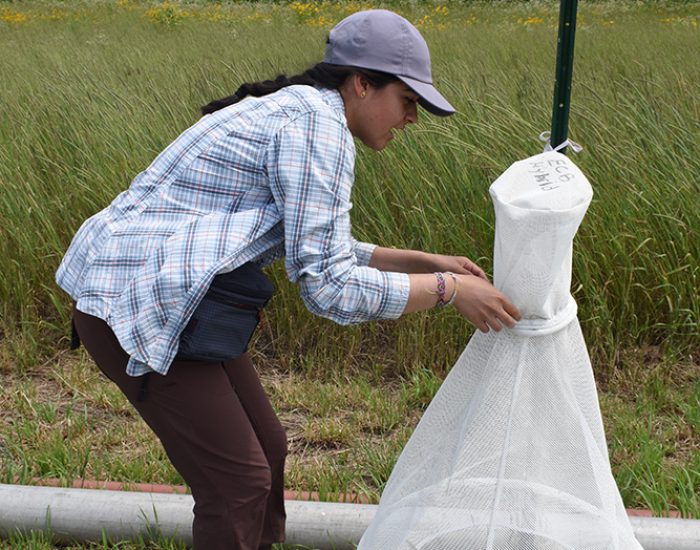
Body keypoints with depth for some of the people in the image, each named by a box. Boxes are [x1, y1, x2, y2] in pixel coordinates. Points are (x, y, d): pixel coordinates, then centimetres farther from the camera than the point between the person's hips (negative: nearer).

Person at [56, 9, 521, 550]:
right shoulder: (319, 124, -17)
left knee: (266, 448, 15)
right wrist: (449, 288, -13)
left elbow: (317, 250, 21)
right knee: (239, 482, -3)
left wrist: (425, 261, 16)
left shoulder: (292, 110, 13)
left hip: (169, 296, 10)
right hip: (138, 307, -10)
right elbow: (327, 286, -21)